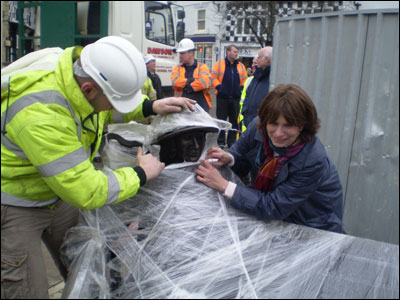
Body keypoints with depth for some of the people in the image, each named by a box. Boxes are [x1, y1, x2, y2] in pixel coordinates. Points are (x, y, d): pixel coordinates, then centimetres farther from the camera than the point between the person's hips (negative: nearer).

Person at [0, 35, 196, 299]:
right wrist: (141, 174, -21)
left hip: (57, 193, 8)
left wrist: (151, 107, -7)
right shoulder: (41, 114, -39)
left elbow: (115, 108, 11)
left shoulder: (85, 72, -15)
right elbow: (86, 191, -34)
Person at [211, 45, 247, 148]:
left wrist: (241, 88, 3)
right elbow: (213, 77, 1)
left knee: (234, 120, 7)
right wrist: (218, 87, -9)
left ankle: (232, 141, 17)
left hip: (235, 98, 3)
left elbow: (244, 79, 18)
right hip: (222, 97, -3)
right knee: (221, 120, 1)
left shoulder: (241, 66, 12)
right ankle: (221, 141, 11)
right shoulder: (219, 64, 2)